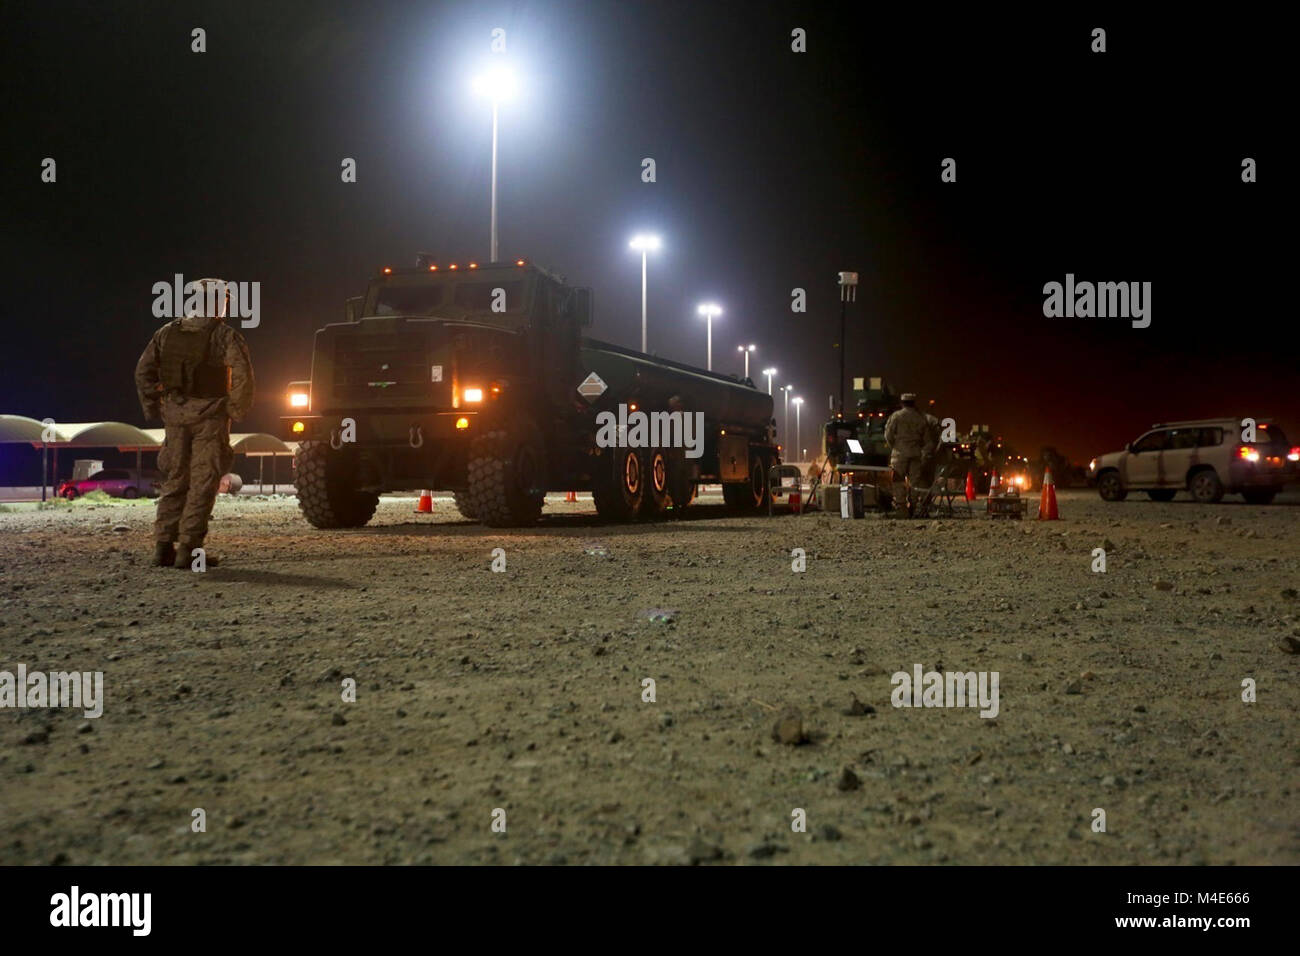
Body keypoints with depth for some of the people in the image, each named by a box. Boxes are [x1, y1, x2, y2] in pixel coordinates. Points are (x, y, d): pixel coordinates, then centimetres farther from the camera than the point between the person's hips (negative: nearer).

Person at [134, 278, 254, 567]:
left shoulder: (167, 333, 10)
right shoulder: (225, 335, -5)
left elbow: (144, 371, 9)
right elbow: (242, 375, -16)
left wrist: (153, 410, 15)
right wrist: (236, 411, -5)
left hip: (176, 414, 5)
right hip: (209, 415, -5)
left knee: (174, 480, 14)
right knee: (203, 483, 0)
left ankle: (163, 546, 11)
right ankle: (188, 549, -3)